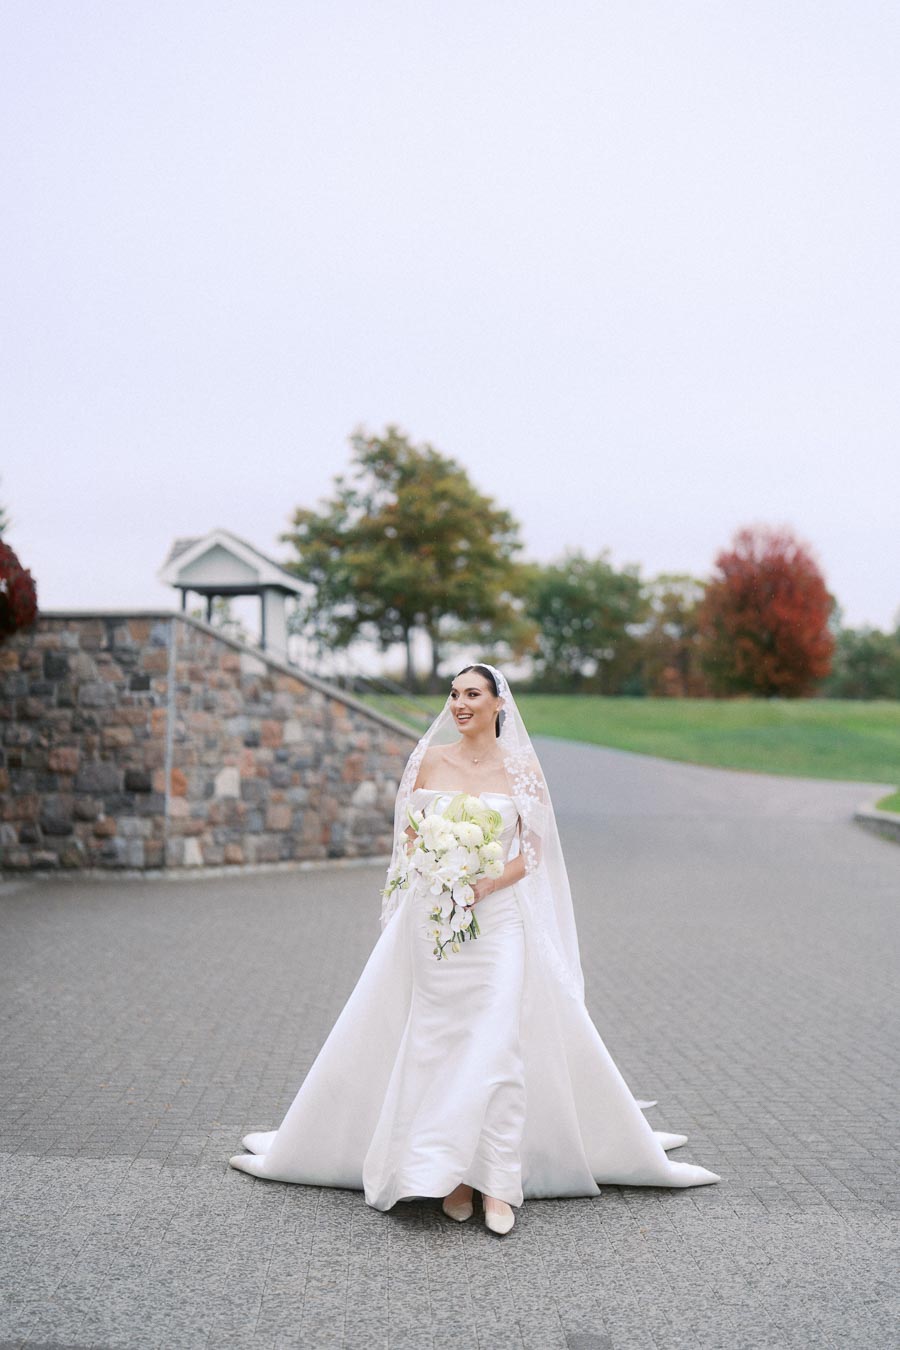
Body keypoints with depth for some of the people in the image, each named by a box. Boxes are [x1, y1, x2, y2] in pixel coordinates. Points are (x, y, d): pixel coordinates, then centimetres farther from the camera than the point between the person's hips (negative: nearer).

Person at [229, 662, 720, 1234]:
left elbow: (532, 852, -1)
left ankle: (497, 1184, -3)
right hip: (431, 919, 2)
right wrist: (421, 852, -12)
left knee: (498, 1047, -9)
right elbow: (409, 832, 10)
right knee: (438, 1045, 2)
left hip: (499, 919, -2)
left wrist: (487, 883, -16)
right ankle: (449, 1172, 12)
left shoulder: (522, 769, 1)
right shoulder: (430, 760, 6)